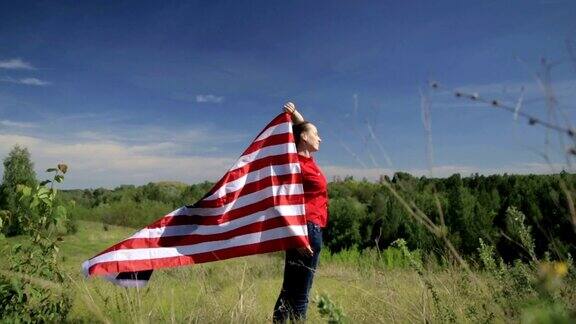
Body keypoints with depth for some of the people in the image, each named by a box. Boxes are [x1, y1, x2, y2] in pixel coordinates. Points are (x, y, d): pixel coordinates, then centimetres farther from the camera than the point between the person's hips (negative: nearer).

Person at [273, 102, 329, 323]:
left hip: (311, 229, 10)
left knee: (291, 290, 12)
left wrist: (295, 114, 16)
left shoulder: (305, 160, 14)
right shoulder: (297, 164, -13)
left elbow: (304, 128, 31)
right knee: (299, 293, -3)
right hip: (308, 229, -10)